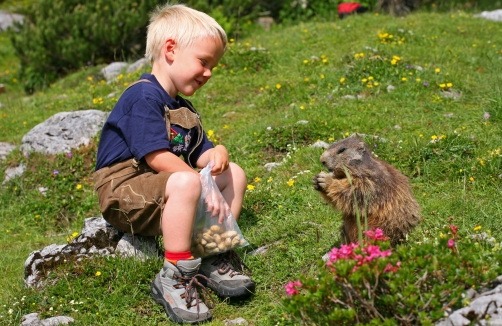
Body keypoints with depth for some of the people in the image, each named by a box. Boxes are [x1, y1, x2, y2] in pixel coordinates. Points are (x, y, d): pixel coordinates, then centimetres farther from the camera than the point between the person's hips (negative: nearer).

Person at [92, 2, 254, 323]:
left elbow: (202, 157, 8)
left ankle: (216, 257, -2)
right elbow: (157, 157, -24)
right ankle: (174, 277, -26)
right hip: (123, 189, -10)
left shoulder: (184, 109, 16)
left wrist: (218, 154, -16)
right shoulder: (143, 96, -16)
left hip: (158, 186, 10)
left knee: (234, 173, 4)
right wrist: (206, 187, -22)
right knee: (186, 183, -38)